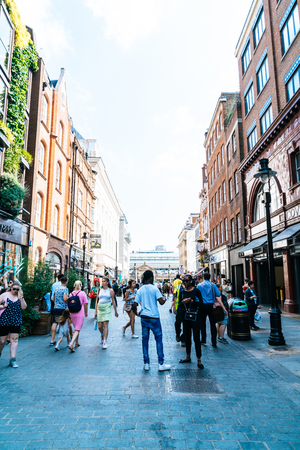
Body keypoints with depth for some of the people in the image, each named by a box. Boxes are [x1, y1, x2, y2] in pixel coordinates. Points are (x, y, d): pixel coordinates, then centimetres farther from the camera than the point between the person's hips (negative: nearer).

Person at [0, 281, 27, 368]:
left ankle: (13, 359, 8)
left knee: (14, 339, 0)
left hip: (16, 322, 2)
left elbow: (24, 307, -6)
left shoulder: (20, 297, 5)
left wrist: (21, 297, -14)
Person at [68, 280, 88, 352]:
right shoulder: (82, 293, -7)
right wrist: (86, 312, 8)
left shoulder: (71, 294, 3)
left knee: (76, 328, 21)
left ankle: (76, 343, 30)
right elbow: (85, 304, -6)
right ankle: (71, 344, -18)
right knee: (77, 330, -4)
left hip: (72, 314, 5)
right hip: (80, 314, -5)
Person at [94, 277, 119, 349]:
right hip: (100, 308, 3)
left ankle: (105, 341, -7)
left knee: (105, 325, -12)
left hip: (107, 308, -3)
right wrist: (95, 311, 9)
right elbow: (97, 300, 12)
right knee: (99, 326, 5)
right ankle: (102, 335, 36)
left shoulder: (110, 290, 2)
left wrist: (115, 311, 7)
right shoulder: (99, 290, 9)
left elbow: (113, 301, 5)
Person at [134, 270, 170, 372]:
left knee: (145, 339, 10)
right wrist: (165, 299, 7)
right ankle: (161, 364, 8)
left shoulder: (140, 290, 4)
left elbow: (135, 304, 3)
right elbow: (161, 302, -14)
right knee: (158, 338, 5)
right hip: (154, 317, -4)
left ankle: (146, 363, 15)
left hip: (144, 317, 4)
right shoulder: (154, 289, -8)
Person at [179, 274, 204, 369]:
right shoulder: (182, 292, 6)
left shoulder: (196, 290, -5)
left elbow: (201, 303, -9)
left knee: (196, 338, -4)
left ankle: (199, 360, 5)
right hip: (186, 317, 4)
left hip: (195, 317, -4)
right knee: (187, 337, 12)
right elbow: (179, 304, 8)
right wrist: (183, 302, -14)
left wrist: (191, 301, -21)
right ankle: (188, 357, 26)